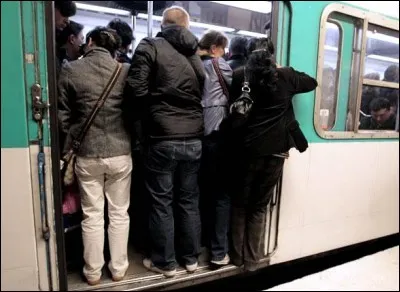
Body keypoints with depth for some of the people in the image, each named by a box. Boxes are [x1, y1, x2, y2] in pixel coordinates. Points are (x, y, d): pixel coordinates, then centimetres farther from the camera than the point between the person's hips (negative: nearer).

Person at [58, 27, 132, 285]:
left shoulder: (70, 70, -2)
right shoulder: (126, 70, -3)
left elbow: (63, 114, 3)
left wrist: (71, 143, 16)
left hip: (86, 153, 0)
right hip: (120, 152, 0)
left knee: (92, 216, 13)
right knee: (119, 214, 13)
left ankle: (93, 271, 28)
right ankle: (119, 268, 27)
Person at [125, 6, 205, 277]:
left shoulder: (150, 46, 0)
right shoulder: (196, 54, 14)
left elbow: (136, 89, -9)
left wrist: (146, 118, 6)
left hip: (162, 139, -4)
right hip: (193, 139, 5)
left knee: (162, 202, 8)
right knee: (189, 200, 15)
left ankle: (165, 262, 22)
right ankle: (191, 257, 29)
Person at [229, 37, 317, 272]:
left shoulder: (239, 75, 0)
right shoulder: (285, 76, 2)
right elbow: (312, 82, 19)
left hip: (246, 149, 0)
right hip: (275, 151, 1)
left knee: (240, 204, 15)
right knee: (260, 206, 13)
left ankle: (237, 255, 26)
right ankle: (252, 259, 22)